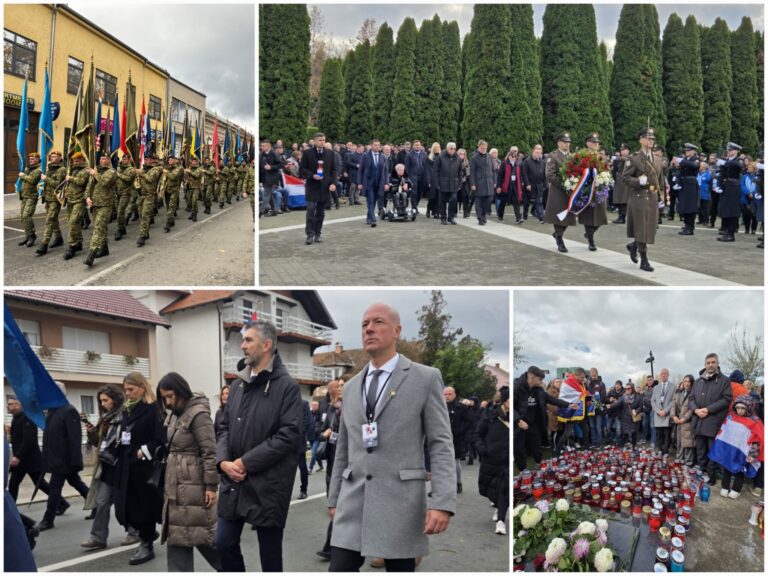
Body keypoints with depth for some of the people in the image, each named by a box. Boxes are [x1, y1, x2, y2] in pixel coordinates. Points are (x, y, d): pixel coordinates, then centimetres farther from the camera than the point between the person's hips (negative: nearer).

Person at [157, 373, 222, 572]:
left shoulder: (197, 414, -15)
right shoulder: (174, 414, 13)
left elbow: (210, 452, -18)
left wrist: (211, 486, -19)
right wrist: (168, 484, 18)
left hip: (194, 485, -9)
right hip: (176, 485, 9)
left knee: (201, 532, 0)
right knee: (178, 533, 8)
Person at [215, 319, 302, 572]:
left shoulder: (286, 386, -10)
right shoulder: (238, 384, 11)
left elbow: (290, 435, -17)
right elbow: (225, 426, 13)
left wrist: (246, 462, -17)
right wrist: (223, 461, -7)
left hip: (267, 484, -6)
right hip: (234, 482, 6)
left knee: (270, 551, 7)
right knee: (224, 543, 9)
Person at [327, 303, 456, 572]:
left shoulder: (426, 378, 0)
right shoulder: (352, 386, 15)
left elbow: (440, 444, -6)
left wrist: (443, 503, -16)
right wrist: (334, 499, 16)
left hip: (400, 499, -4)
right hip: (353, 501, 4)